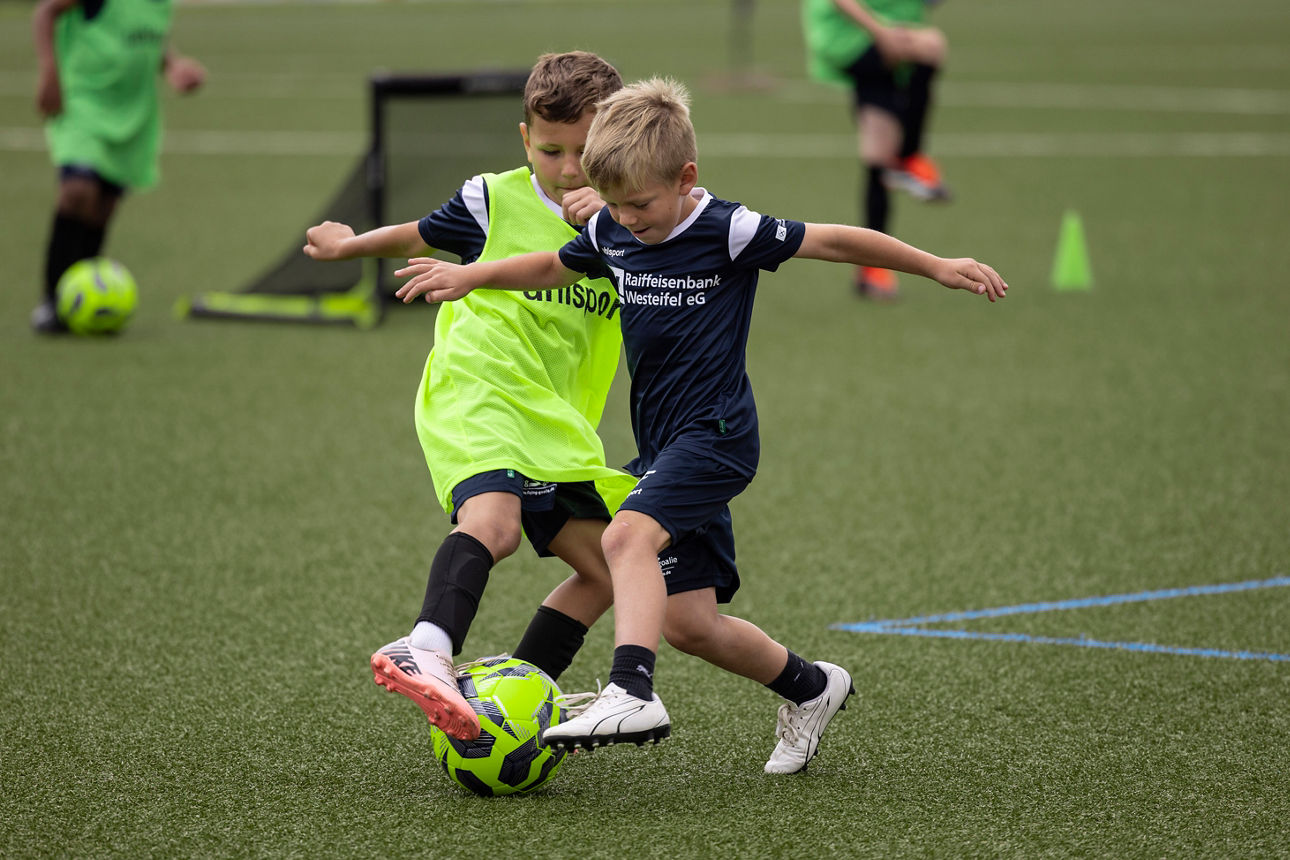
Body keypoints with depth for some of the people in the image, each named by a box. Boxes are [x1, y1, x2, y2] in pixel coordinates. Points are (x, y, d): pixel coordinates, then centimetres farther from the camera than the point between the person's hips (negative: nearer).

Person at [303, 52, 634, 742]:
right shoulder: (496, 199, 1)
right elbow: (424, 236, 20)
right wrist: (348, 246, 36)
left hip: (552, 422, 6)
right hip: (477, 393, -6)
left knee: (606, 568, 7)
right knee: (493, 518, -35)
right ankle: (427, 652, -55)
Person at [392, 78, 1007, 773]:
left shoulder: (728, 232, -12)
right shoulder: (611, 233, 6)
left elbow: (834, 241, -7)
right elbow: (552, 268, 26)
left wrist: (939, 267, -7)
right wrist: (469, 276, 17)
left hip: (716, 434, -7)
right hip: (663, 446, 7)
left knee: (629, 534, -32)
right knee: (687, 622, 5)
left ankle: (632, 693, -43)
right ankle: (810, 689, 26)